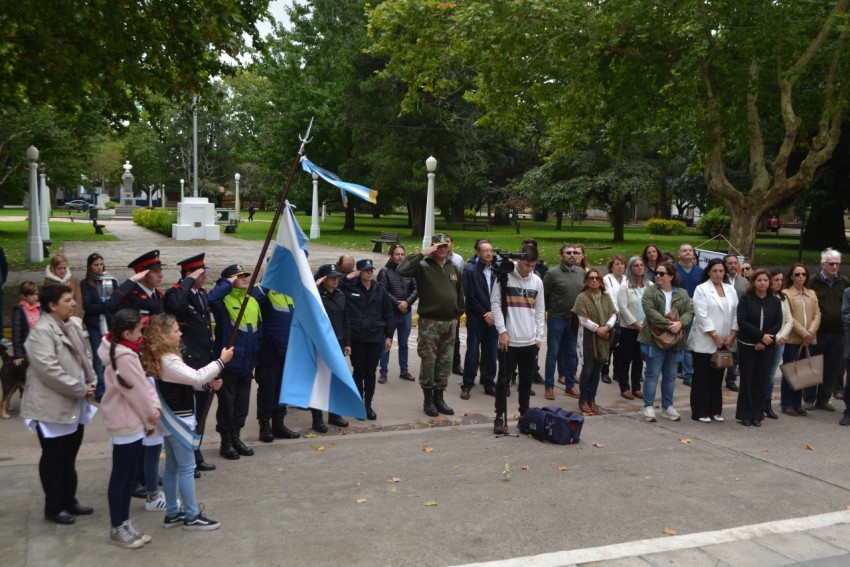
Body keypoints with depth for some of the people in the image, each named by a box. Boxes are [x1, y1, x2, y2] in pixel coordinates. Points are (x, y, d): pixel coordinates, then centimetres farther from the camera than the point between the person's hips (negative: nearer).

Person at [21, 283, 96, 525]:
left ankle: (69, 501, 30)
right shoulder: (41, 331, -18)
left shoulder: (71, 327, 11)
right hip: (53, 407, -8)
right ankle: (53, 508, 17)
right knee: (53, 459, 5)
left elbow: (84, 358, 17)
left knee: (69, 457, 18)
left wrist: (91, 382, 0)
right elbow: (49, 370, -25)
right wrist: (80, 389, -19)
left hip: (75, 406, 9)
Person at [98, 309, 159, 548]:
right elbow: (137, 391, -18)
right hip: (125, 423, -10)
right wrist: (151, 419, -4)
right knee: (120, 476, 2)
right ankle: (117, 528, 14)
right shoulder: (125, 357, -23)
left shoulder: (122, 351, 8)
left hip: (131, 421, 10)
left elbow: (143, 382, 9)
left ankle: (125, 523, 25)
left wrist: (154, 406, -5)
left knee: (130, 474, 15)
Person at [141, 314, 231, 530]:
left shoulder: (164, 358, 8)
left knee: (172, 467, 15)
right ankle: (192, 516, 6)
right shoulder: (168, 361, -23)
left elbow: (187, 381, 13)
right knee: (187, 467, -2)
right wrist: (221, 361, -22)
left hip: (172, 420, 10)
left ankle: (172, 513, 24)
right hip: (178, 420, -10)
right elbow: (196, 377, -30)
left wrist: (209, 383, -2)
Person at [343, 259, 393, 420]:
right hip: (356, 338, -2)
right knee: (358, 372, 5)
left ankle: (368, 405, 19)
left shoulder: (380, 290, 5)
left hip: (376, 337, 2)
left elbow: (388, 314, 9)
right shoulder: (349, 289, -3)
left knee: (370, 372, 8)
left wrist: (388, 336, 6)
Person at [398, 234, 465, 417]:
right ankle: (428, 400, 12)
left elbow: (459, 292, 20)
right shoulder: (423, 266, -6)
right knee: (428, 361, 0)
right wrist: (422, 254, -24)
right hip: (430, 322, -5)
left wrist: (458, 314, 15)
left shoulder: (453, 268, 12)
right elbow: (402, 269, -25)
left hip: (449, 322, 6)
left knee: (445, 362, 11)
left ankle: (439, 398, 22)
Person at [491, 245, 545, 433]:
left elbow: (540, 310, 12)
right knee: (503, 379, 1)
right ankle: (500, 416, 9)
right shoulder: (505, 277, -4)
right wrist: (502, 331, -11)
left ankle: (524, 414, 21)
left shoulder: (537, 281, 8)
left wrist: (539, 336, 6)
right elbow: (495, 304, -5)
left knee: (526, 380, 10)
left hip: (530, 341, 4)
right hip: (509, 339, -4)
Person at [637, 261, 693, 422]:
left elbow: (689, 312, 1)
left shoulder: (682, 294, 9)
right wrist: (668, 325, -23)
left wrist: (680, 323, -19)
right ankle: (648, 407, 6)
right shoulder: (650, 292, -4)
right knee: (652, 374, -1)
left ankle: (667, 407, 21)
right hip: (654, 339, -4)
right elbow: (650, 312, -16)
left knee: (670, 375, 11)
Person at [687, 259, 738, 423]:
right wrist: (715, 337, -13)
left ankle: (715, 410, 19)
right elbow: (702, 316, -12)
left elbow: (736, 314, 8)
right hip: (705, 342, -5)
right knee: (702, 377, 1)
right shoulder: (701, 289, -4)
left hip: (725, 342, 5)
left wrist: (732, 336, -3)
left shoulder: (731, 290, 11)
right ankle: (700, 412, 6)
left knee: (717, 377, 10)